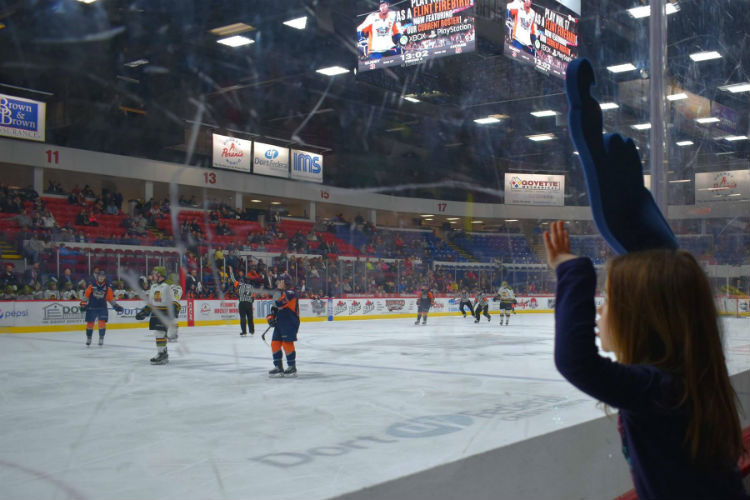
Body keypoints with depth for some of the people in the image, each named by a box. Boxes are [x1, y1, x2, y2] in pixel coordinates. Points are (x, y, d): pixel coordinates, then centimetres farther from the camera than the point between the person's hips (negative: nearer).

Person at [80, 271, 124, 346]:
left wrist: (116, 306, 3)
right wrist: (83, 304, -3)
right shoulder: (91, 286, 1)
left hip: (102, 308, 0)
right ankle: (88, 338, 24)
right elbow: (86, 295, 3)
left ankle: (101, 339, -1)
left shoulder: (107, 288, 4)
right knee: (90, 323, 6)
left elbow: (111, 298, 9)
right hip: (91, 308, 0)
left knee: (102, 323, -12)